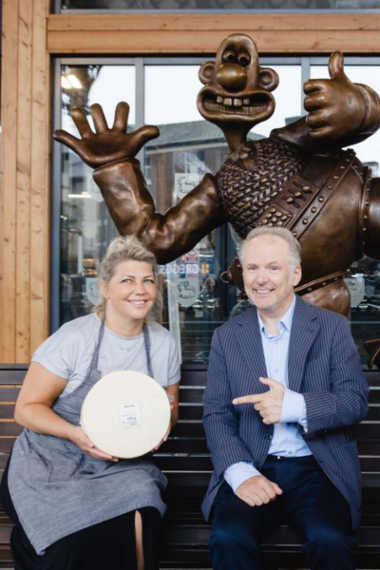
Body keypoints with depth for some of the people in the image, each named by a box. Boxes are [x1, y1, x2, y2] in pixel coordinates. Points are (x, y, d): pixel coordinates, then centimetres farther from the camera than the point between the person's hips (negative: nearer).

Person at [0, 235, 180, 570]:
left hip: (122, 465, 3)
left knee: (138, 524, -26)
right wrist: (75, 434, -24)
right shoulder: (74, 338, -11)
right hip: (53, 463, -3)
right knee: (75, 540, -28)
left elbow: (170, 408, 18)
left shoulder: (164, 343, 3)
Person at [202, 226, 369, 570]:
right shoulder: (226, 337, 8)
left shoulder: (332, 327, 4)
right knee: (228, 538, -27)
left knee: (330, 539, -29)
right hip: (252, 469, 1)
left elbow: (356, 401, -2)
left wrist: (296, 405, -20)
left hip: (318, 468, 0)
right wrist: (241, 473, -15)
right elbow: (216, 415, 3)